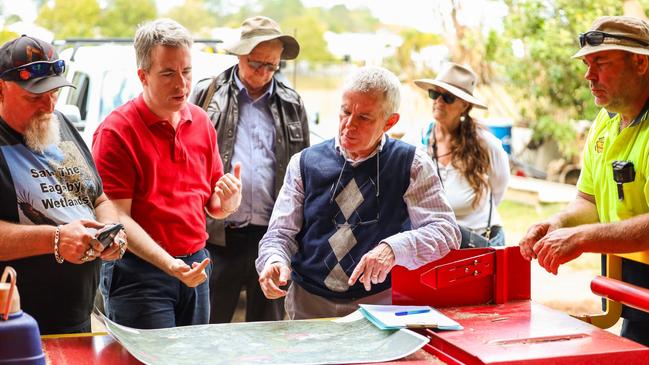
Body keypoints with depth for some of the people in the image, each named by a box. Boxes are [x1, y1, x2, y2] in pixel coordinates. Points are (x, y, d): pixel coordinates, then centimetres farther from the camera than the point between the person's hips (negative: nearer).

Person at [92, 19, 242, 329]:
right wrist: (169, 264, -26)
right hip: (139, 272, -6)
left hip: (196, 269, 6)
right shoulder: (116, 131, -11)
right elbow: (118, 218, -15)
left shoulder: (201, 122, 8)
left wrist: (227, 202, -10)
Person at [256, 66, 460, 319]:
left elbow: (447, 232, -4)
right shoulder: (305, 163, 9)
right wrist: (274, 261, -14)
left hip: (381, 305, -2)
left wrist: (393, 248, -22)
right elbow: (280, 233, 8)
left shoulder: (412, 165, 3)